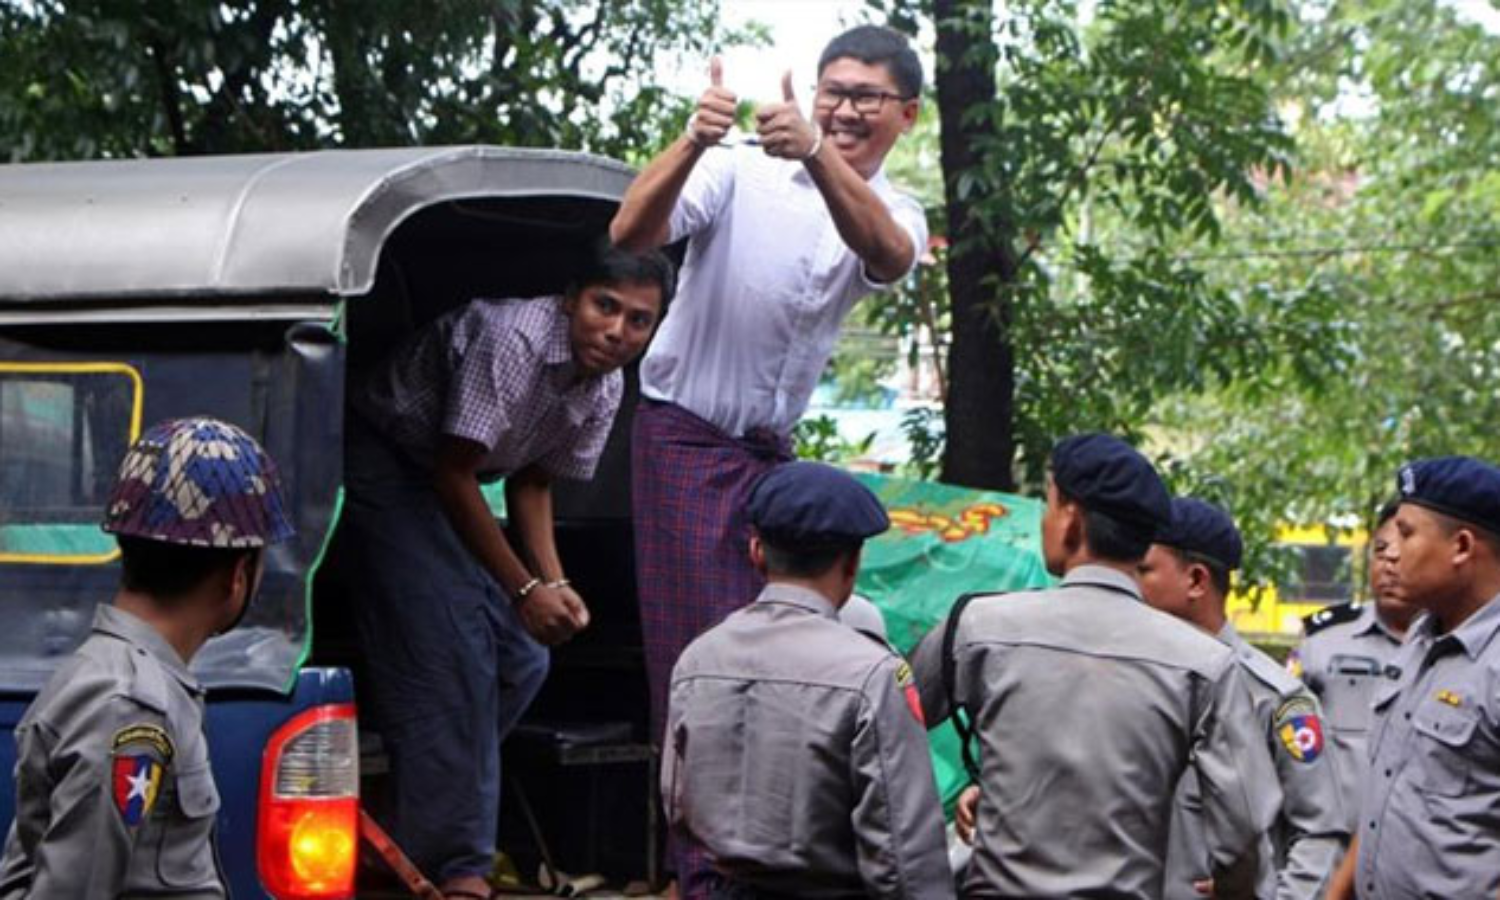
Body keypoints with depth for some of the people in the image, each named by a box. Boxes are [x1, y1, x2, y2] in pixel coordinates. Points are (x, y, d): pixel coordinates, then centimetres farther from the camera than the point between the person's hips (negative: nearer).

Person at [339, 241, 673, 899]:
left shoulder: (604, 392, -4)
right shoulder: (513, 337, -31)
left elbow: (532, 480, 7)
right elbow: (454, 474, -27)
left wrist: (554, 583, -10)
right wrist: (523, 589, -23)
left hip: (447, 486, 9)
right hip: (384, 461, -9)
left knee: (519, 659, 4)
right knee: (448, 651, -18)